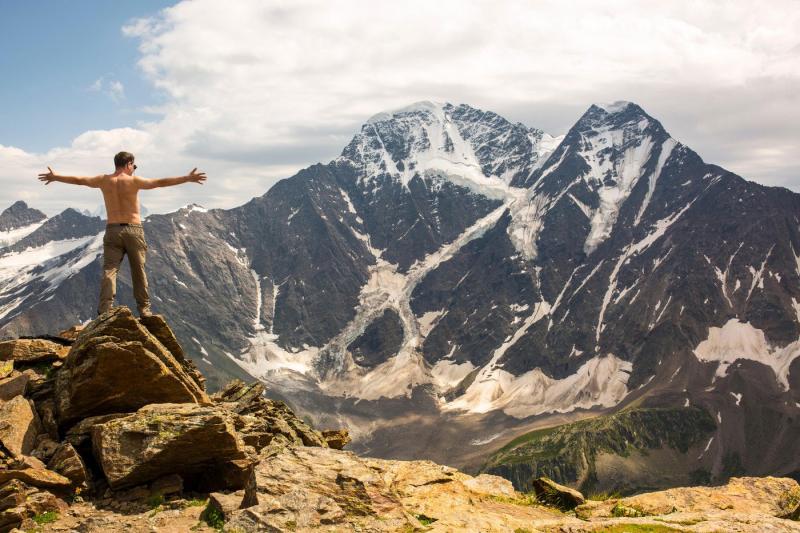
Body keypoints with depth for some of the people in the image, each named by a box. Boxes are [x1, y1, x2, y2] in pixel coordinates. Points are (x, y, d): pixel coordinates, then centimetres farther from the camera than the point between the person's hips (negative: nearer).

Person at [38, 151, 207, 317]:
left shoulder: (104, 180, 4)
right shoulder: (133, 180, -6)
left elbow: (78, 180, 14)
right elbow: (160, 182, -11)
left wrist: (55, 177, 30)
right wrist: (187, 178, -9)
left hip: (113, 230, 2)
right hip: (134, 230, -2)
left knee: (109, 270, -1)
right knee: (139, 271, 7)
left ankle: (104, 309, -14)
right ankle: (144, 309, 11)